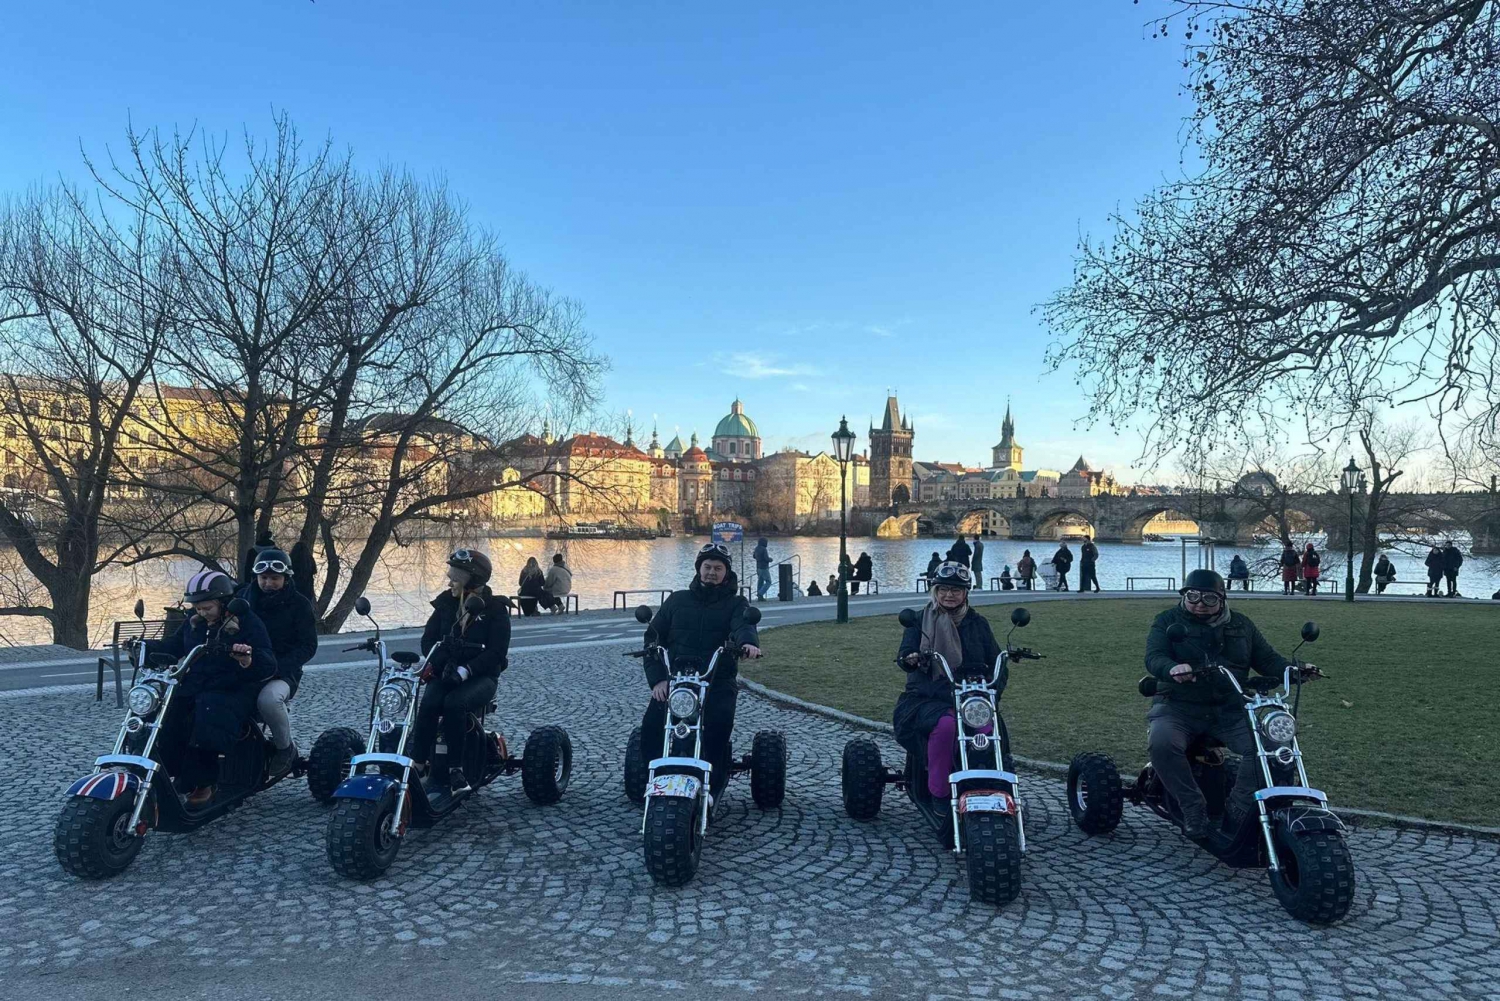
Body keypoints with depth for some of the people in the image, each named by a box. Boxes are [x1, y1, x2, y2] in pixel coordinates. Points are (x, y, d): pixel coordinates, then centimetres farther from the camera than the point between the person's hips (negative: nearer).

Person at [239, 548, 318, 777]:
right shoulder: (244, 595, 12)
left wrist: (277, 666, -20)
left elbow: (307, 646, -5)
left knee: (269, 699, -36)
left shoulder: (299, 604, 0)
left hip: (282, 673, -4)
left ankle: (286, 747, -9)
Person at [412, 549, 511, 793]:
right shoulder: (446, 603, 8)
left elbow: (497, 652, -11)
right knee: (429, 703, -28)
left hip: (481, 675, -3)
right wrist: (440, 664, -10)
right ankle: (417, 763, -21)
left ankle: (456, 769, -23)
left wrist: (466, 670, -23)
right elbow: (428, 638, 9)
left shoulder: (495, 609, -5)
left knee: (454, 703, -33)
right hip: (446, 673, 4)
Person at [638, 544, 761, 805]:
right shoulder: (677, 600, 19)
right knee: (652, 723, -24)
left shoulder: (735, 604, 13)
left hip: (718, 680, -2)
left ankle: (712, 786, -20)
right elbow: (654, 637, 11)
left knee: (720, 722, -31)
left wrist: (748, 642, -38)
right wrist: (657, 678, -4)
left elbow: (743, 626, -11)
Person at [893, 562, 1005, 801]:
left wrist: (994, 688, -9)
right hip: (925, 698, -2)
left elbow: (996, 662, 12)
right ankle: (937, 792, -20)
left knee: (989, 731, -30)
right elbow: (905, 652, -6)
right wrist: (910, 659, -31)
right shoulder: (919, 620, 8)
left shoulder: (977, 623, 15)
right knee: (946, 723, -36)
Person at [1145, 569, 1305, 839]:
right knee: (1163, 744, -32)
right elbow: (1154, 657, -12)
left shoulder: (1241, 625, 14)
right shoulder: (1168, 621, 3)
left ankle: (1238, 812, -8)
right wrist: (1172, 669, -36)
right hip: (1179, 706, -3)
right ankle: (1193, 808, -16)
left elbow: (1268, 659, 15)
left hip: (1230, 711, 3)